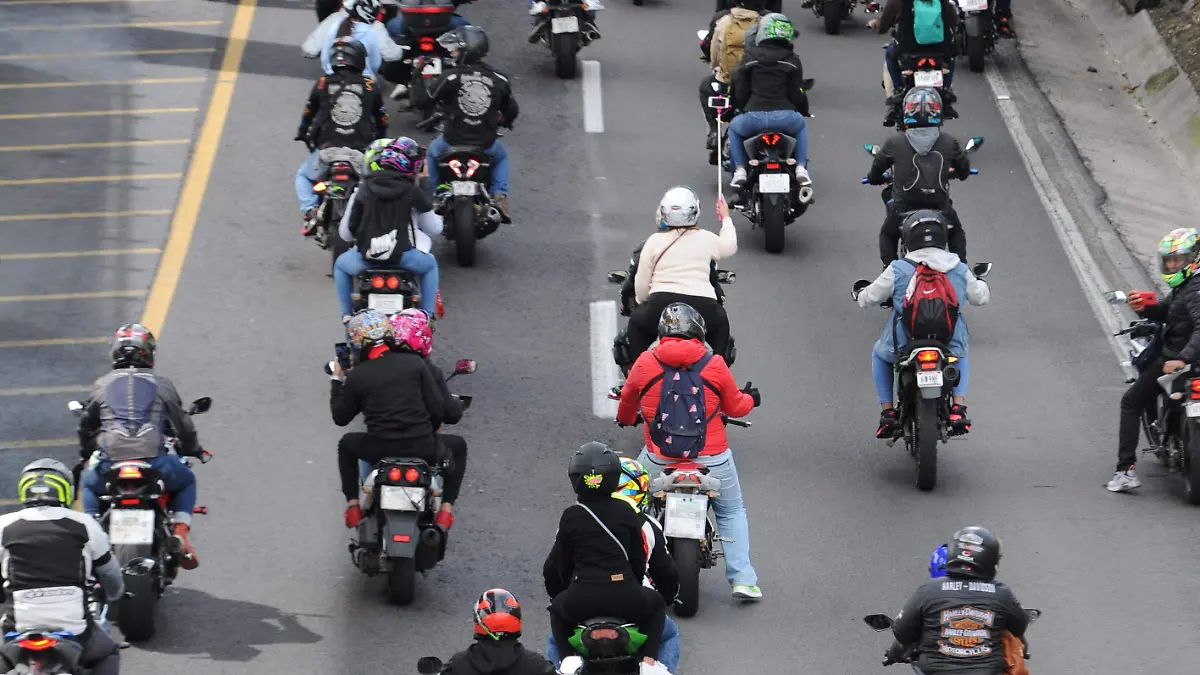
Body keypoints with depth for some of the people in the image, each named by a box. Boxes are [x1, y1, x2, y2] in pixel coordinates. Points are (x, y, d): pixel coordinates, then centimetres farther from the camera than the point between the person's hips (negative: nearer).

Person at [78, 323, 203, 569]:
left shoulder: (102, 385, 14)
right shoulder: (161, 384, 10)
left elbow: (86, 424, 24)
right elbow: (181, 423, 15)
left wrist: (85, 452, 44)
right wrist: (192, 449, 35)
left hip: (110, 462, 1)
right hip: (154, 461, -1)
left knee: (90, 484, 35)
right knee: (186, 481, 29)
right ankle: (180, 534, 6)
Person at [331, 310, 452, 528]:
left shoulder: (356, 377, -3)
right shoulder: (415, 363, -2)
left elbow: (341, 418, 10)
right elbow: (438, 409, -2)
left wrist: (337, 381, 21)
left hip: (380, 451, 0)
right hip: (422, 449, 0)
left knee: (347, 444, 32)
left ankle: (353, 504, 23)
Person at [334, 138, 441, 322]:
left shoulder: (363, 190, 1)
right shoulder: (413, 191, -2)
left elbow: (346, 233, 5)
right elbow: (433, 228, 8)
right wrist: (438, 219, 33)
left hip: (366, 257, 0)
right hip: (403, 257, 0)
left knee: (341, 265, 34)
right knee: (430, 265, 33)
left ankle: (347, 313, 29)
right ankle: (428, 314, 27)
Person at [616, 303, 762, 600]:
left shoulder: (645, 363, -3)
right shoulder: (714, 365, -6)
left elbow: (628, 399, 16)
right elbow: (735, 407, 6)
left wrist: (625, 419, 40)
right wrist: (749, 399, 31)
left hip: (659, 460, 1)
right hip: (711, 458, 0)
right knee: (732, 512, 19)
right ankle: (742, 579, 10)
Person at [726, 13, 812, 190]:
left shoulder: (748, 58, 8)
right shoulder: (792, 61, 8)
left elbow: (739, 91, 8)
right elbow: (797, 94, 10)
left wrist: (734, 107, 29)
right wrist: (805, 111, 30)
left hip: (753, 116, -1)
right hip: (785, 117, 1)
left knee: (734, 127, 33)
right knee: (801, 126, 36)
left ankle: (739, 170, 18)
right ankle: (801, 168, 22)